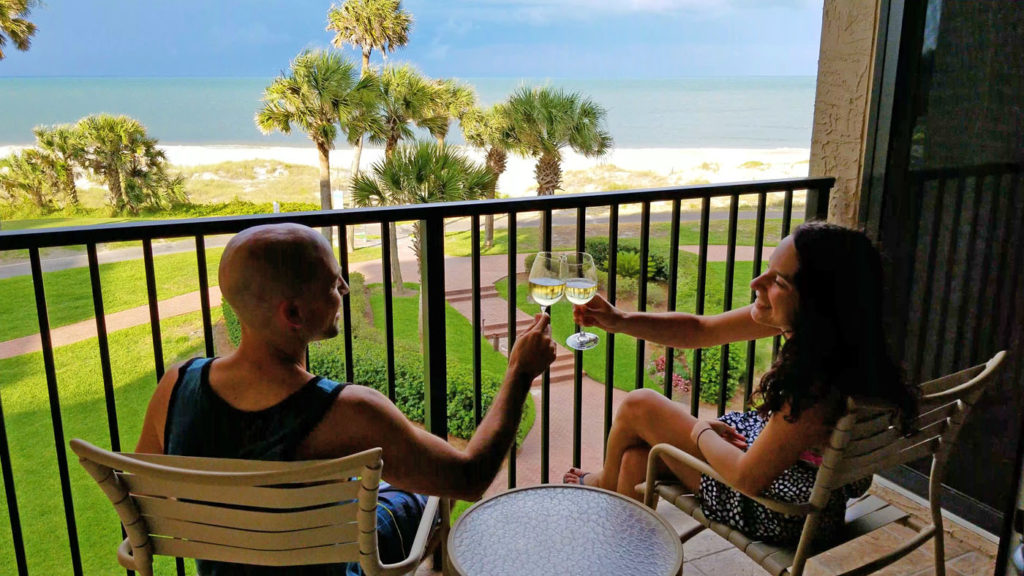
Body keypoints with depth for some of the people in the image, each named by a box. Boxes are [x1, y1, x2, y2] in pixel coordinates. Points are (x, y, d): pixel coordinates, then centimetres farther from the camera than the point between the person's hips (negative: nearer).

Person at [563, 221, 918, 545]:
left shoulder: (819, 387, -39)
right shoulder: (803, 322, -14)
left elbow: (749, 477, -28)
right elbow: (701, 330, -3)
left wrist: (700, 432, -9)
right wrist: (619, 321, -12)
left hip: (784, 507, -7)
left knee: (637, 407, -1)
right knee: (636, 458, 7)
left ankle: (607, 484, 36)